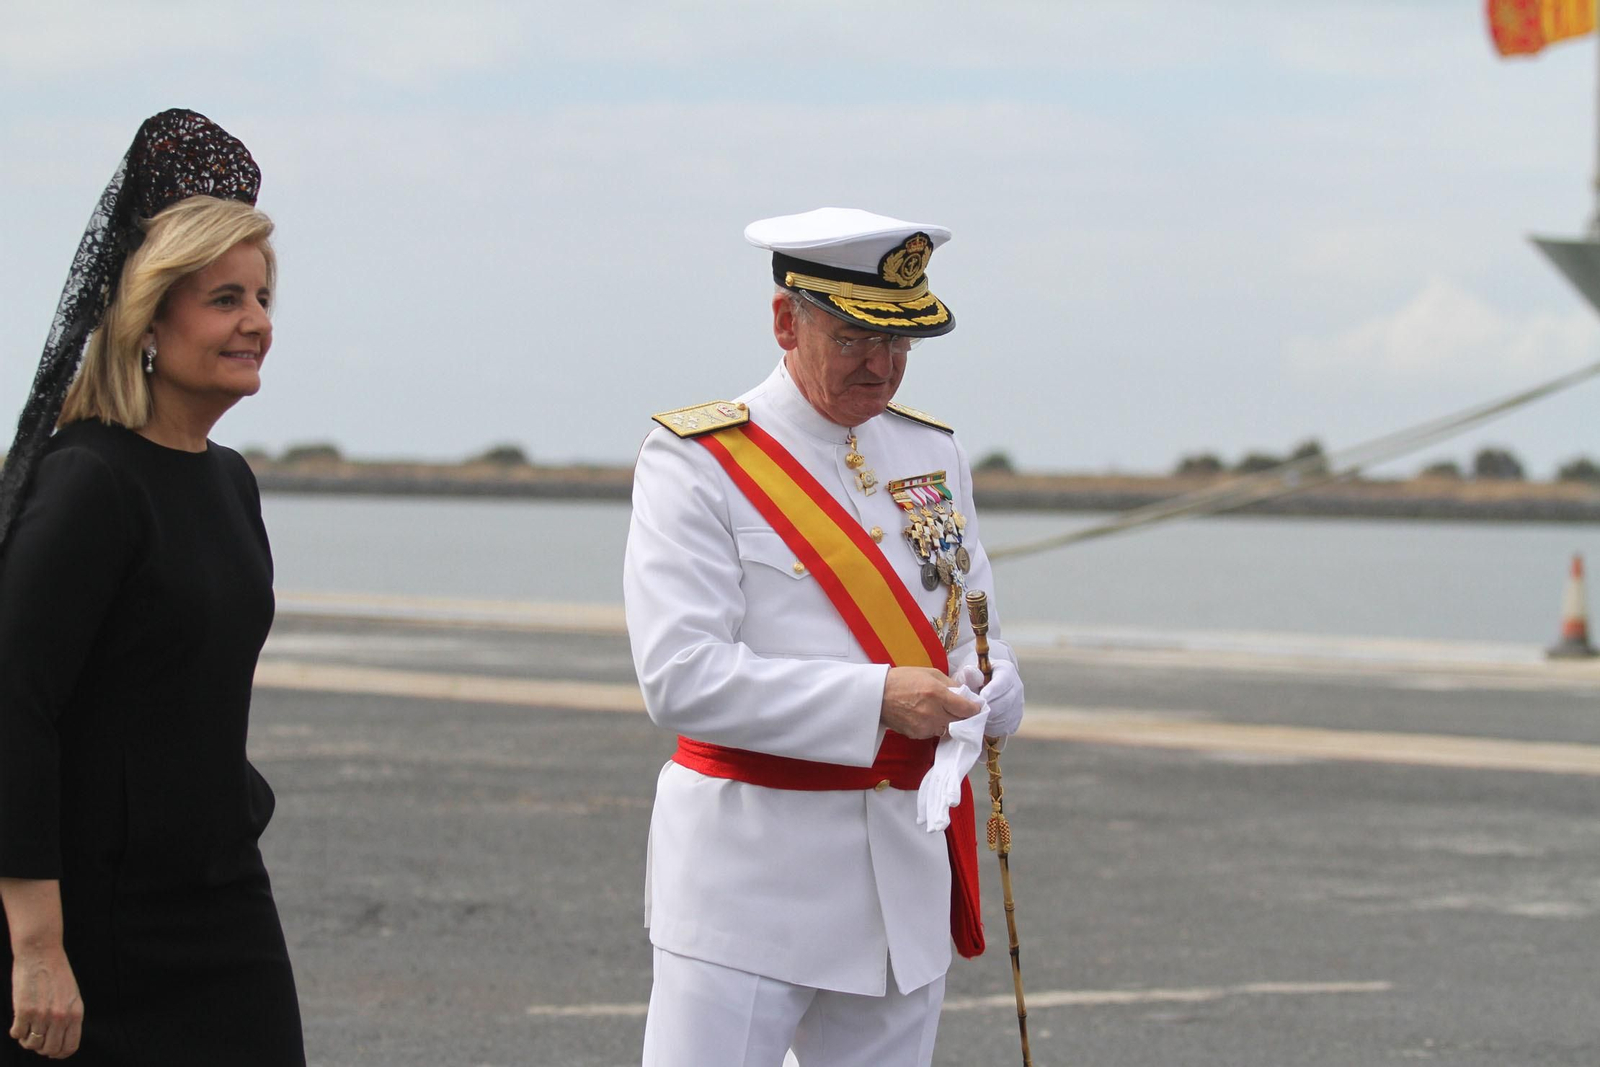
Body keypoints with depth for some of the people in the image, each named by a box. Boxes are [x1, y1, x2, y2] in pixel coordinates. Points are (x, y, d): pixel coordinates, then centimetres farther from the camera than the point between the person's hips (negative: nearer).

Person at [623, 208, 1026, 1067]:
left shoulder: (932, 452, 14)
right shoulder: (696, 462, -7)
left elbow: (976, 633, 20)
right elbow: (679, 680, -17)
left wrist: (984, 695, -4)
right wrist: (876, 698, -22)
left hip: (906, 874, 6)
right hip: (747, 879, -6)